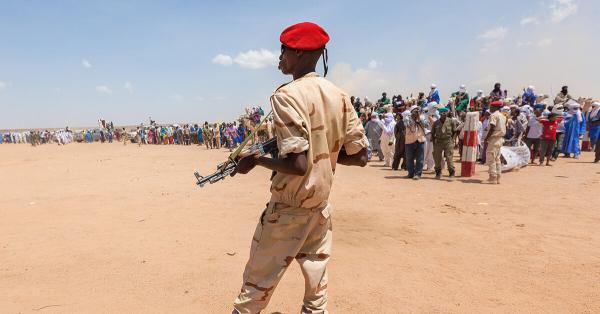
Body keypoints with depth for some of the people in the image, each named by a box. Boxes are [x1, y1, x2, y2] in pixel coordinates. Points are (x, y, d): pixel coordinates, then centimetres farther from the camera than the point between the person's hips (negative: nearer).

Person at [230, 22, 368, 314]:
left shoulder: (287, 95, -18)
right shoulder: (339, 95, 2)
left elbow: (298, 164, -26)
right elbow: (359, 157, 2)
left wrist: (255, 160, -11)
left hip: (289, 208, -6)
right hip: (321, 204, 7)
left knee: (256, 286, 11)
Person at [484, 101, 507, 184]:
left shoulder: (493, 115, -12)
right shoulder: (503, 116, 15)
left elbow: (492, 128, -19)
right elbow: (504, 129, 16)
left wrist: (486, 138, -15)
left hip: (494, 138, -9)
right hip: (500, 139, 9)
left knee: (490, 159, -5)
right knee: (497, 159, 13)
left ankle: (493, 177, -7)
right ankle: (498, 177, 15)